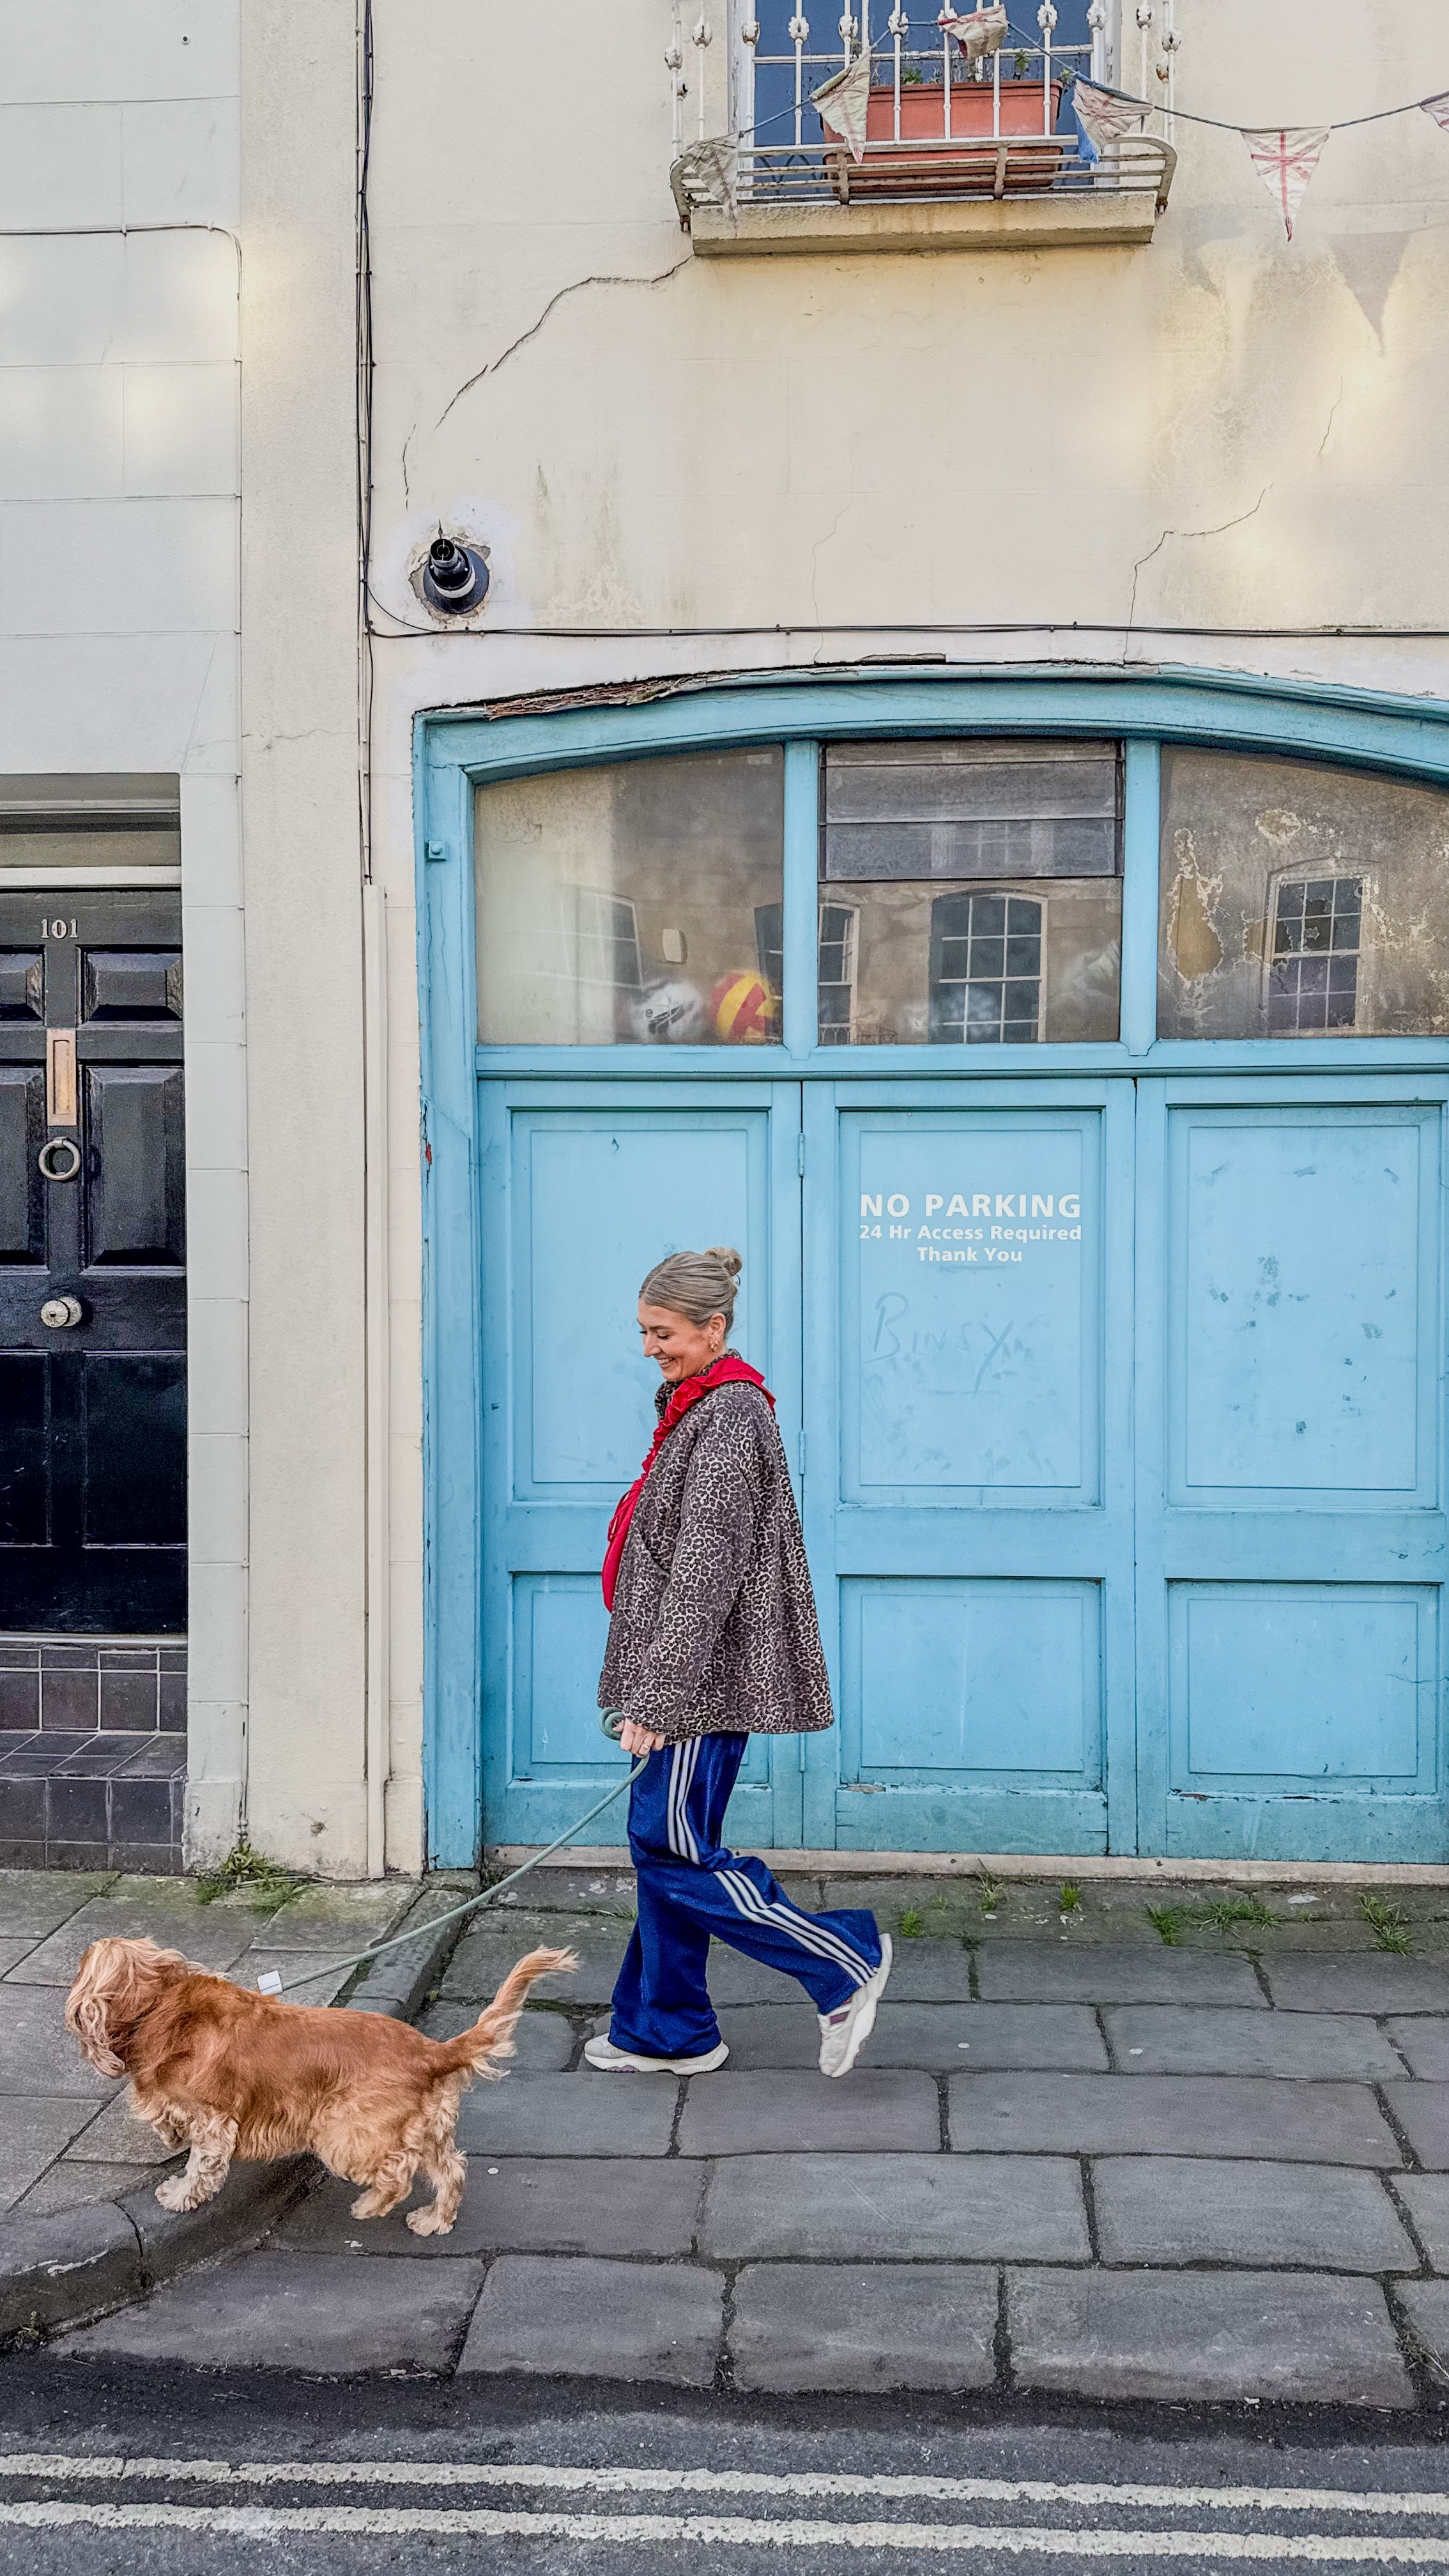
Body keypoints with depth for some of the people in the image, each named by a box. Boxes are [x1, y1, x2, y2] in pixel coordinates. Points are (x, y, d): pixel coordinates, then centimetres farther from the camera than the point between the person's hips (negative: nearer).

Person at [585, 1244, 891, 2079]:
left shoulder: (728, 1415, -17)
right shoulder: (699, 1407, 15)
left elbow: (703, 1570, -22)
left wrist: (654, 1696, -22)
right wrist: (647, 1686, 23)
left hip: (707, 1672, -10)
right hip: (692, 1672, 10)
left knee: (672, 1847, -5)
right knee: (665, 1844, 12)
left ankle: (844, 1961, 3)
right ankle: (667, 2032, 22)